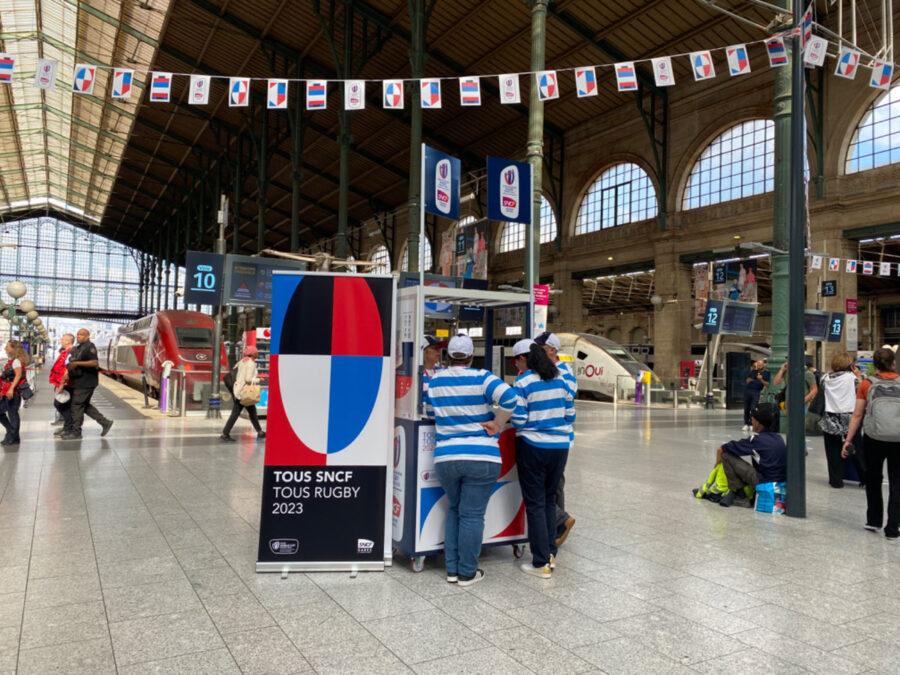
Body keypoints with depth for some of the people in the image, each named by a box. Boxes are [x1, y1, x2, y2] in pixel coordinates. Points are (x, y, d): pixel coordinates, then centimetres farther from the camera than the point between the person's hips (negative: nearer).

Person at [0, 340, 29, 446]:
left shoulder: (16, 361, -11)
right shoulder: (10, 360, 16)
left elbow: (18, 375, -20)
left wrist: (11, 389, -27)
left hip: (13, 392, -9)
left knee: (12, 413, -3)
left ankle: (13, 438, 3)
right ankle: (11, 432, 18)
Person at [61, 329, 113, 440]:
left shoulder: (90, 347, -10)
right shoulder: (76, 348, 18)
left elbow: (94, 363, -21)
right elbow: (71, 364, 23)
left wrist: (77, 363, -23)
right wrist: (66, 375, 8)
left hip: (86, 382, -9)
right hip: (78, 382, 9)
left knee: (77, 405, -6)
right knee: (85, 405, 13)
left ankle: (76, 432, 2)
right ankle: (105, 422, 19)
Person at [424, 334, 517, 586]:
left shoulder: (434, 380, 6)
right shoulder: (481, 378, -7)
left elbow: (429, 412, 17)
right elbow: (508, 397, -20)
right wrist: (496, 425, -8)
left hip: (445, 458, 4)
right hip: (481, 457, -4)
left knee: (454, 509, 21)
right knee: (472, 515, 4)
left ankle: (452, 569, 22)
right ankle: (467, 572, 14)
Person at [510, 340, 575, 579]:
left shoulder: (523, 382, -11)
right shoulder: (561, 379, 5)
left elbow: (518, 420, -14)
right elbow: (570, 413, 9)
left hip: (533, 447, -5)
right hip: (560, 446, 6)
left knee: (535, 504, 3)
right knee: (550, 500, 20)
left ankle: (541, 564, 7)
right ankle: (551, 554, 25)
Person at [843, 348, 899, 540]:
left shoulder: (867, 384, 1)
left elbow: (857, 415, 0)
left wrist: (848, 440, 5)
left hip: (874, 438, 0)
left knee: (873, 480, 18)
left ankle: (874, 520, 26)